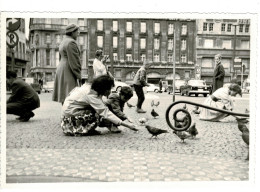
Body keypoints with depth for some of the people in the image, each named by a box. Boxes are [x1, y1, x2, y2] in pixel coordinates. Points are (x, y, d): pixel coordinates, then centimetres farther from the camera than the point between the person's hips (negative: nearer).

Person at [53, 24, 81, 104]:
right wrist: (78, 76, -16)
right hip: (69, 71, -10)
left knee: (64, 97, 10)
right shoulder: (71, 42, -12)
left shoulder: (63, 42, 19)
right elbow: (74, 61, -18)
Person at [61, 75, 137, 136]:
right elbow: (106, 113, -32)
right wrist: (127, 125, -32)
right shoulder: (91, 95, -29)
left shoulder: (90, 88, -3)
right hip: (70, 116, -9)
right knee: (98, 115, -21)